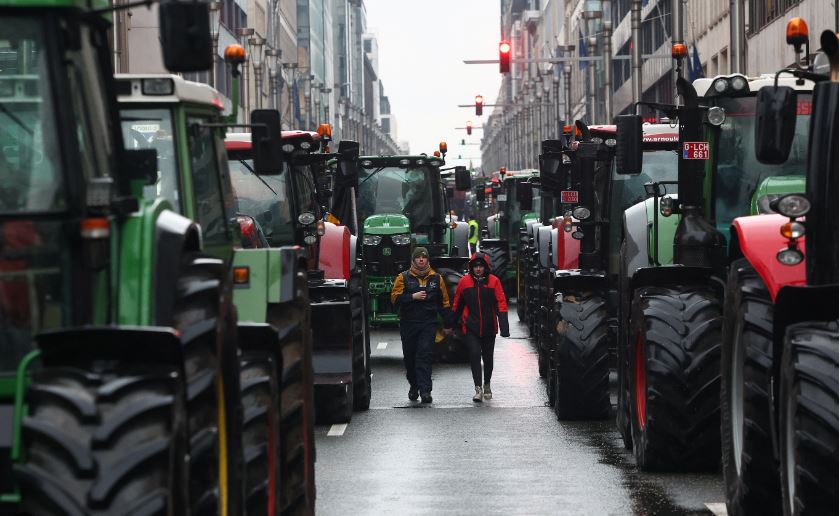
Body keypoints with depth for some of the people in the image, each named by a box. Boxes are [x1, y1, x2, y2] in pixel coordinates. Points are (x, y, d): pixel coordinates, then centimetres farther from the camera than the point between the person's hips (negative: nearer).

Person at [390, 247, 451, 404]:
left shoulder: (436, 278, 8)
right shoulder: (404, 277, 4)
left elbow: (444, 302, 12)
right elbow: (395, 298, -4)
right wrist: (413, 297, -16)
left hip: (428, 324, -1)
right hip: (408, 324, 1)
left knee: (425, 355, -12)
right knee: (409, 357, 9)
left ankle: (425, 389, -15)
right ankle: (414, 386, 27)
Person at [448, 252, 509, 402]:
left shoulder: (494, 281, -3)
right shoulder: (464, 281, 0)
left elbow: (501, 304, -5)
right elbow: (457, 305, 11)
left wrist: (504, 326, -14)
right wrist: (450, 324, 17)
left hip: (489, 327, 0)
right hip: (471, 326, 0)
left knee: (488, 357, 13)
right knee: (474, 354, -13)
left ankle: (487, 385, 33)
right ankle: (478, 388, -13)